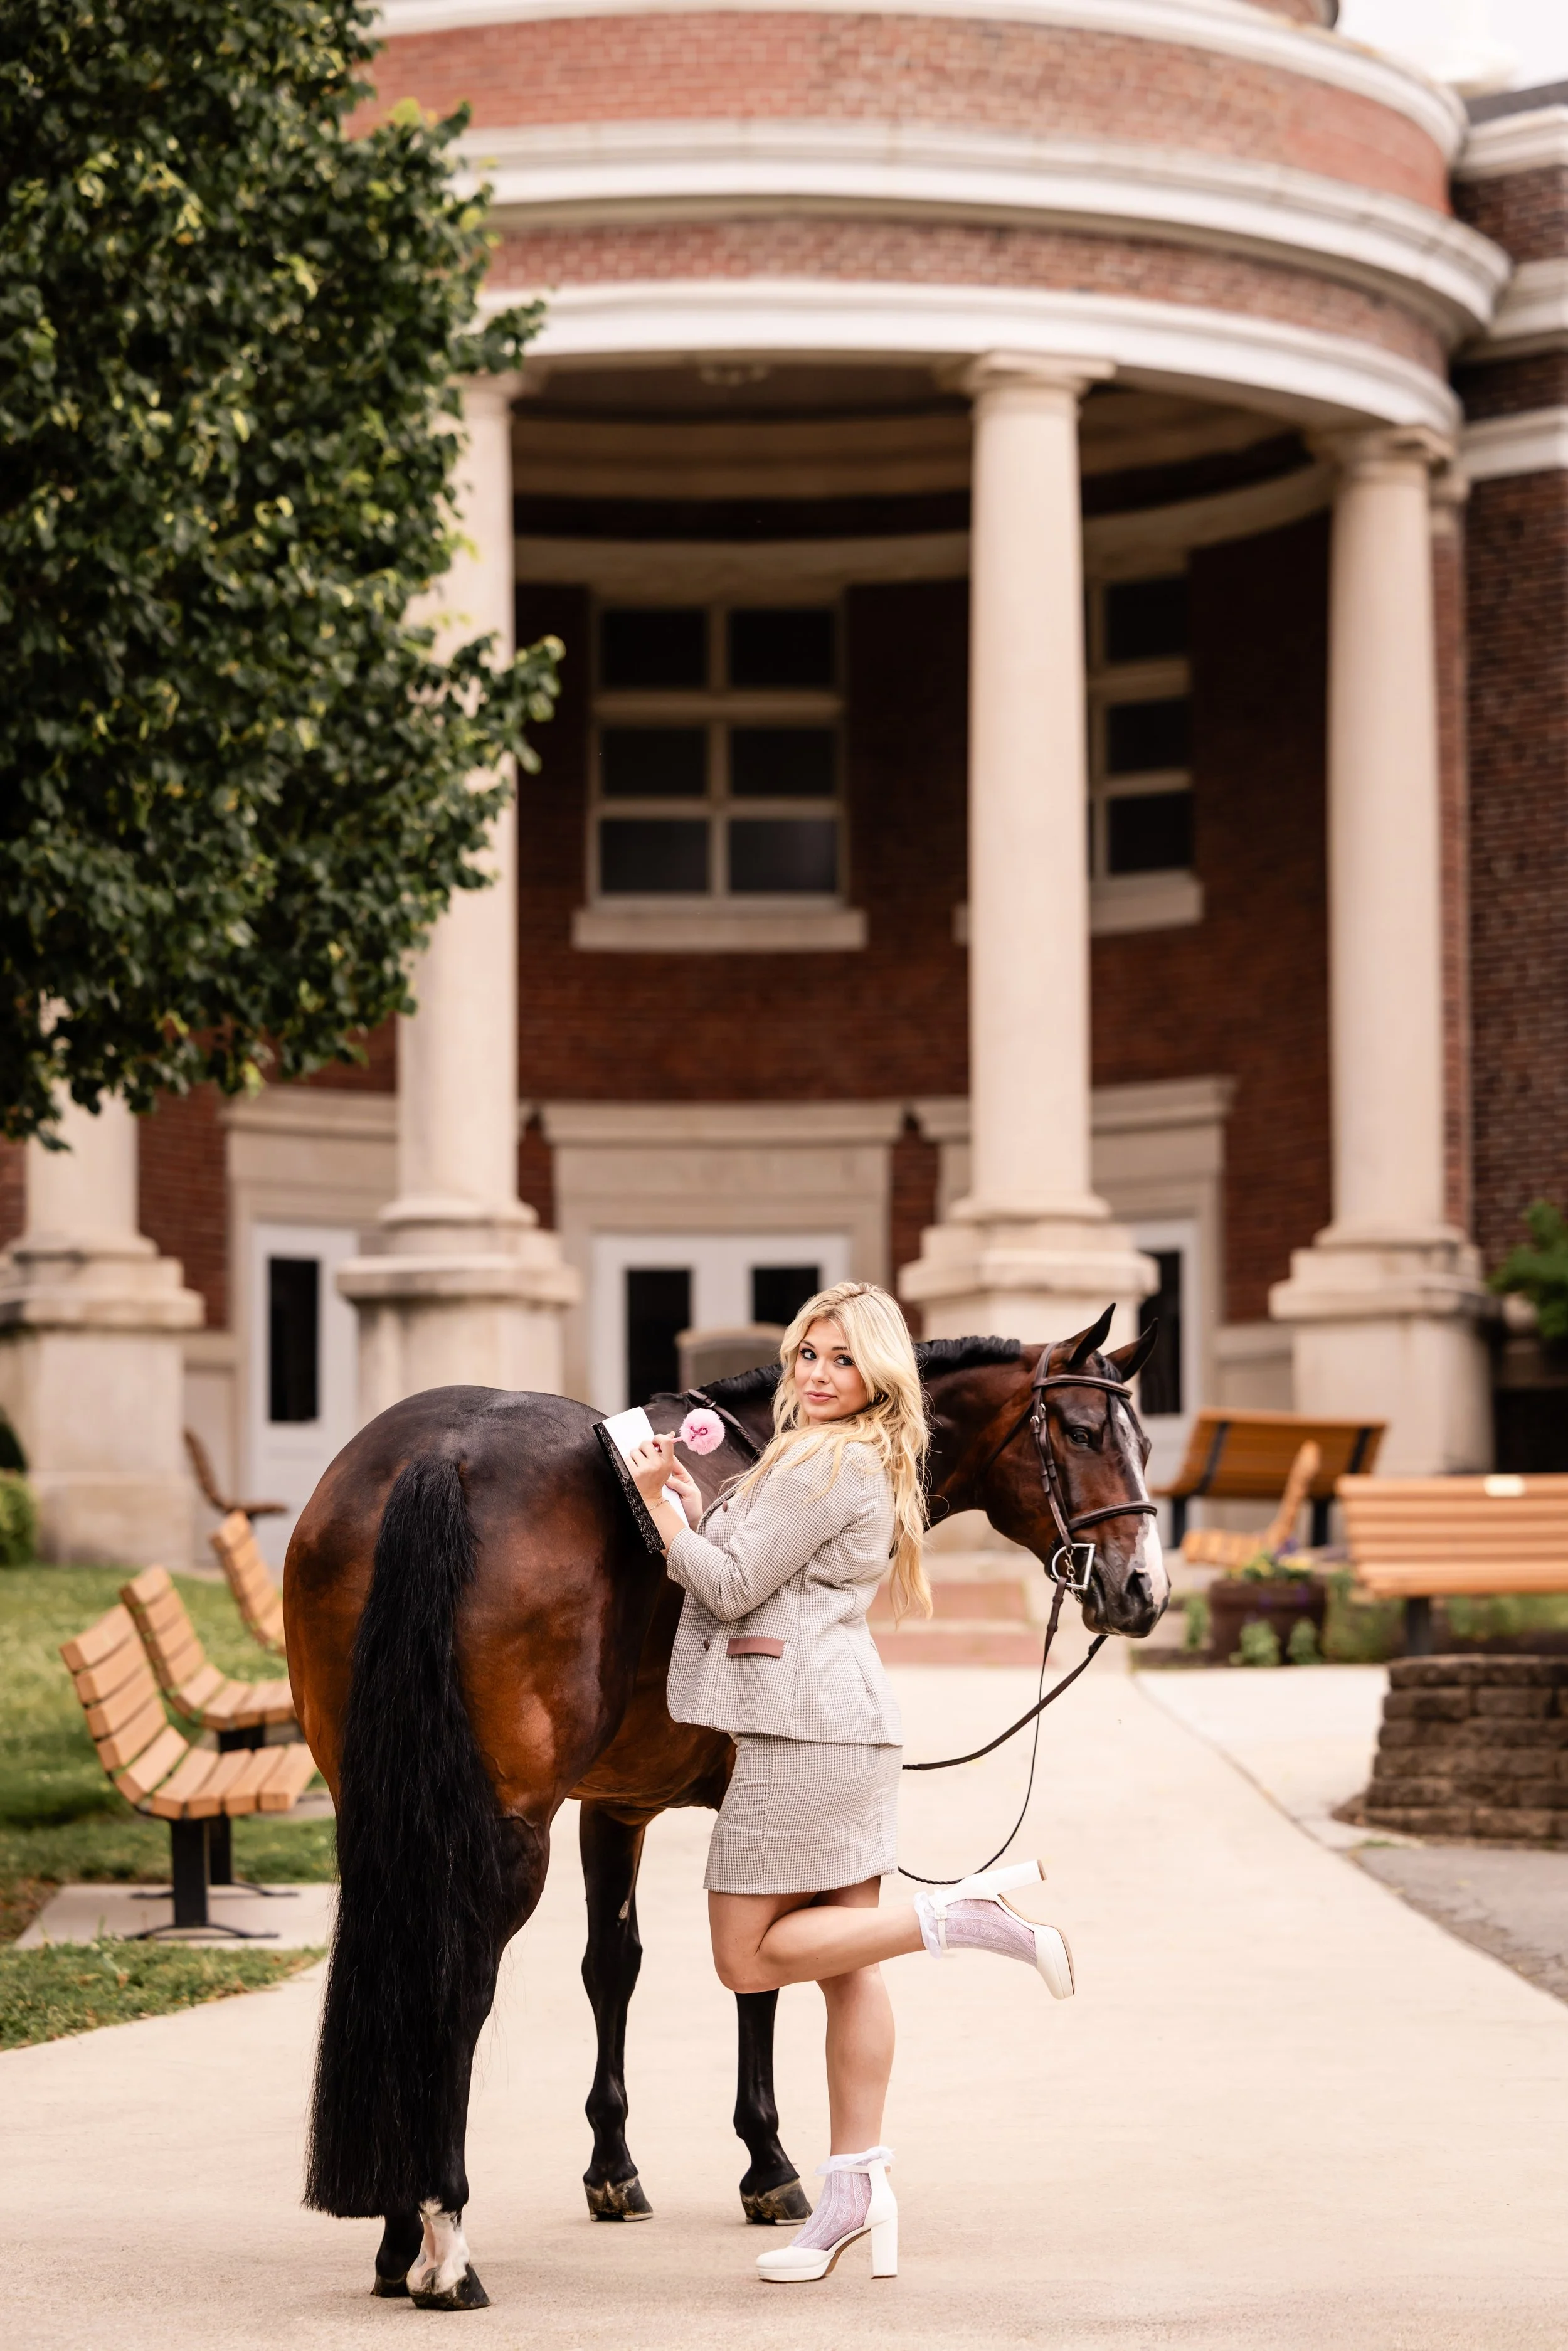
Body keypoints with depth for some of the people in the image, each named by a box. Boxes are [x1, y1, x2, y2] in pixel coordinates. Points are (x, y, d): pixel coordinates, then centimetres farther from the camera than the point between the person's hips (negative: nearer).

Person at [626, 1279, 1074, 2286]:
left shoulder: (823, 1463, -13)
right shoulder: (869, 1463, 18)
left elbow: (731, 1588, -13)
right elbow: (757, 1570, 19)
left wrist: (659, 1500, -3)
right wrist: (691, 1496, 9)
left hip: (806, 1731, -10)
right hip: (845, 1723, 10)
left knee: (749, 1957, -5)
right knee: (846, 1964, 9)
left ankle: (962, 1913, -11)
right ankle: (859, 2190, 12)